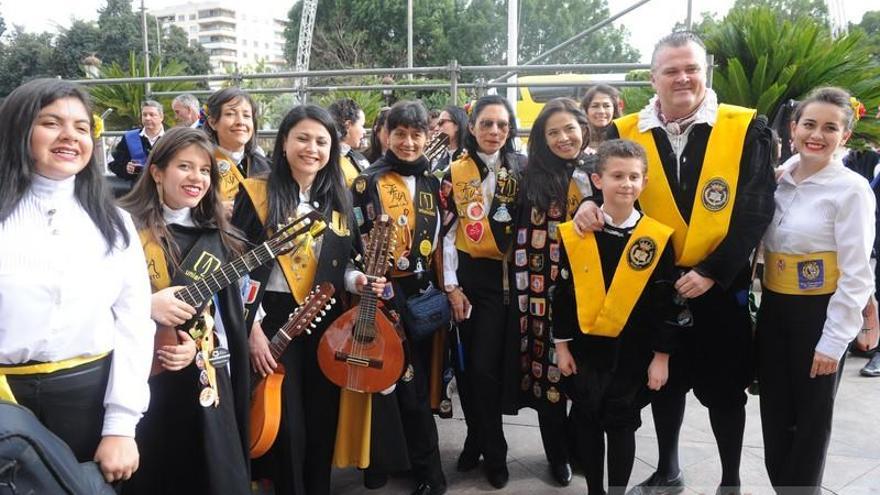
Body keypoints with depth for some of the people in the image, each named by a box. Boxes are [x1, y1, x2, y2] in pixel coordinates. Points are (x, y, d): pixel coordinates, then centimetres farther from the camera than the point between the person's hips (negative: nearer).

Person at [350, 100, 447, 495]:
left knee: (419, 380, 8)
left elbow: (442, 239, 14)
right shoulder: (368, 182, -3)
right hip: (387, 295, -4)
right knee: (410, 385, -1)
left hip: (426, 294, 4)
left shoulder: (433, 184, 11)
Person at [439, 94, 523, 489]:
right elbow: (448, 231, 2)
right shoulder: (455, 172, 4)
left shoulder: (521, 170, 3)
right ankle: (477, 439, 29)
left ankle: (493, 453, 14)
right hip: (465, 274, 2)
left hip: (502, 275, -2)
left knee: (485, 367, -6)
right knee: (464, 364, 8)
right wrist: (451, 285, -3)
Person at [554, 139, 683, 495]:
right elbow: (562, 293, 0)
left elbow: (667, 303, -3)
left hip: (632, 352, -1)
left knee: (622, 424, 10)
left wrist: (661, 356, -3)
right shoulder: (573, 234, -5)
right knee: (587, 422, 13)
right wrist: (561, 345, 0)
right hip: (584, 347, 2)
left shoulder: (658, 238, -7)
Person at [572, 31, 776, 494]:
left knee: (724, 388, 11)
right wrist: (589, 204, -19)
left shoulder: (746, 128, -7)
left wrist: (712, 271, -17)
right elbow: (605, 186, 5)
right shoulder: (624, 132, -1)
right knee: (664, 380, 17)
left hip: (721, 284, -2)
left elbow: (756, 208, -11)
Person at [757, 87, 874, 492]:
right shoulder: (778, 180, 4)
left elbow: (856, 276, -13)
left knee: (811, 418, 11)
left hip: (820, 314, -5)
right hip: (773, 309, 5)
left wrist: (834, 341, -15)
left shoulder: (852, 189, -12)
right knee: (774, 414, 14)